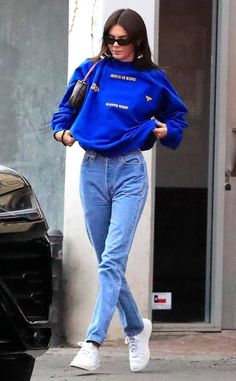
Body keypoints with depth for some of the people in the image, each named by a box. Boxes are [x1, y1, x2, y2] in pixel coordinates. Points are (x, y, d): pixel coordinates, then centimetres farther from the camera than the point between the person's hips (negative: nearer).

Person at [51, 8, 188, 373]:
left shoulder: (154, 79, 3)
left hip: (130, 172, -3)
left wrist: (167, 130, -4)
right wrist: (62, 131, -5)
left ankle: (93, 341, -19)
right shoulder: (91, 71, 5)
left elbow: (177, 114, 16)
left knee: (113, 260, -14)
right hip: (92, 169, 3)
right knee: (108, 262, 9)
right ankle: (136, 328, 28)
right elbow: (66, 108, 14)